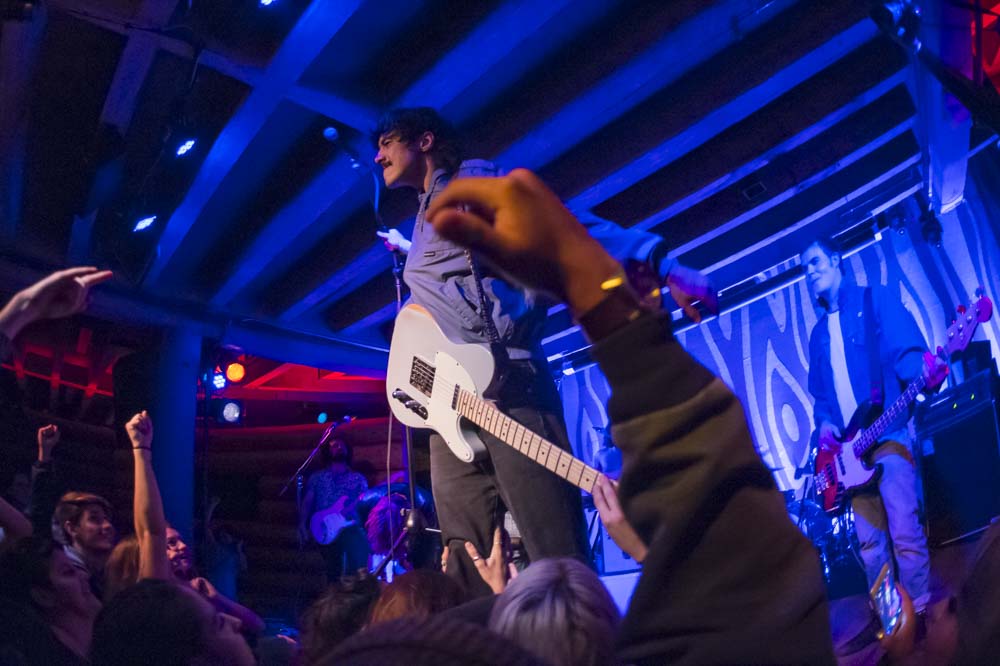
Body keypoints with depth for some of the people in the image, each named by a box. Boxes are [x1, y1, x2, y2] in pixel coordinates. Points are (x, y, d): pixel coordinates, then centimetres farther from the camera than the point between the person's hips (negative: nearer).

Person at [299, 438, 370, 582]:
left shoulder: (358, 478, 17)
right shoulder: (317, 477, 16)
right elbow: (307, 502, 9)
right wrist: (302, 525, -6)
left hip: (351, 527, 0)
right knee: (334, 571, -6)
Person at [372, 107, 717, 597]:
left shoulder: (476, 182, 6)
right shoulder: (421, 228, 30)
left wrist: (660, 265, -18)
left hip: (508, 387, -7)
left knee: (556, 560, -10)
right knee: (469, 573, 3)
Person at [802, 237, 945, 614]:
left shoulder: (875, 301, 3)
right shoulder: (819, 333, 21)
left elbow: (904, 350, -10)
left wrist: (922, 369, -32)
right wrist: (823, 421, 0)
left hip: (888, 434, -6)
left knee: (904, 533, -12)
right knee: (870, 543, 8)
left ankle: (920, 614, -2)